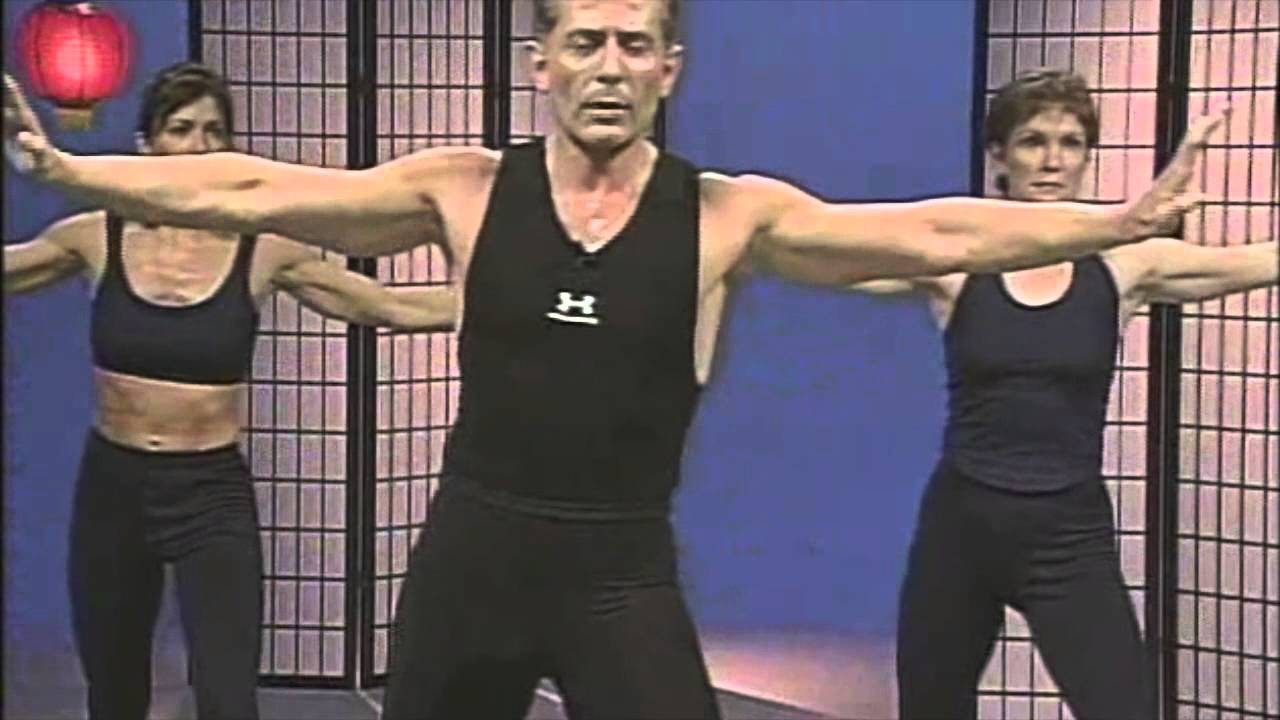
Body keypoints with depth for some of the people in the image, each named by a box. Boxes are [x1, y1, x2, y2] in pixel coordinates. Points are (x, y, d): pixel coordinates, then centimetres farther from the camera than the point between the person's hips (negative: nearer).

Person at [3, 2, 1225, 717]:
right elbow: (253, 193, -5)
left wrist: (1124, 220, -22)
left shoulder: (728, 215, -7)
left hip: (623, 573, -1)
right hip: (471, 551, 2)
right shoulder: (466, 189, -5)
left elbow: (934, 231, -13)